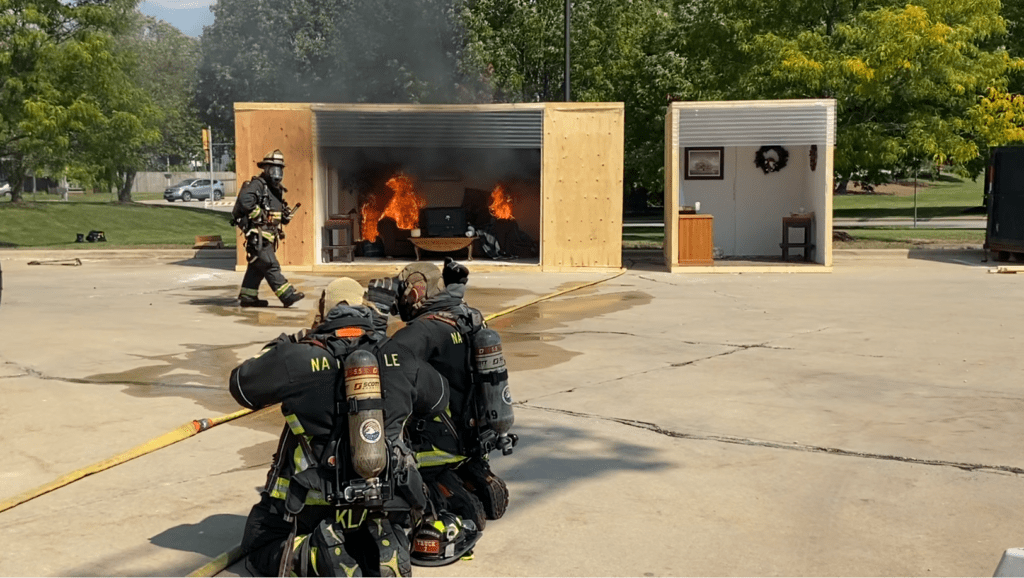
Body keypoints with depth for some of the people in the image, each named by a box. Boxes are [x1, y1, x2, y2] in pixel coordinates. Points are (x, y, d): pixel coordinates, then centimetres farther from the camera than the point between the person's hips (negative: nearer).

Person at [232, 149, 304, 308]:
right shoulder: (257, 184, -10)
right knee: (270, 265, -10)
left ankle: (247, 296, 19)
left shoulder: (276, 189, 19)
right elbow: (245, 199, -27)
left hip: (269, 235, 10)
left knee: (256, 267, 13)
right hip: (258, 234, -10)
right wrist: (259, 215, -23)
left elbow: (278, 212, 28)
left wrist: (286, 215, 6)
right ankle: (287, 295, -15)